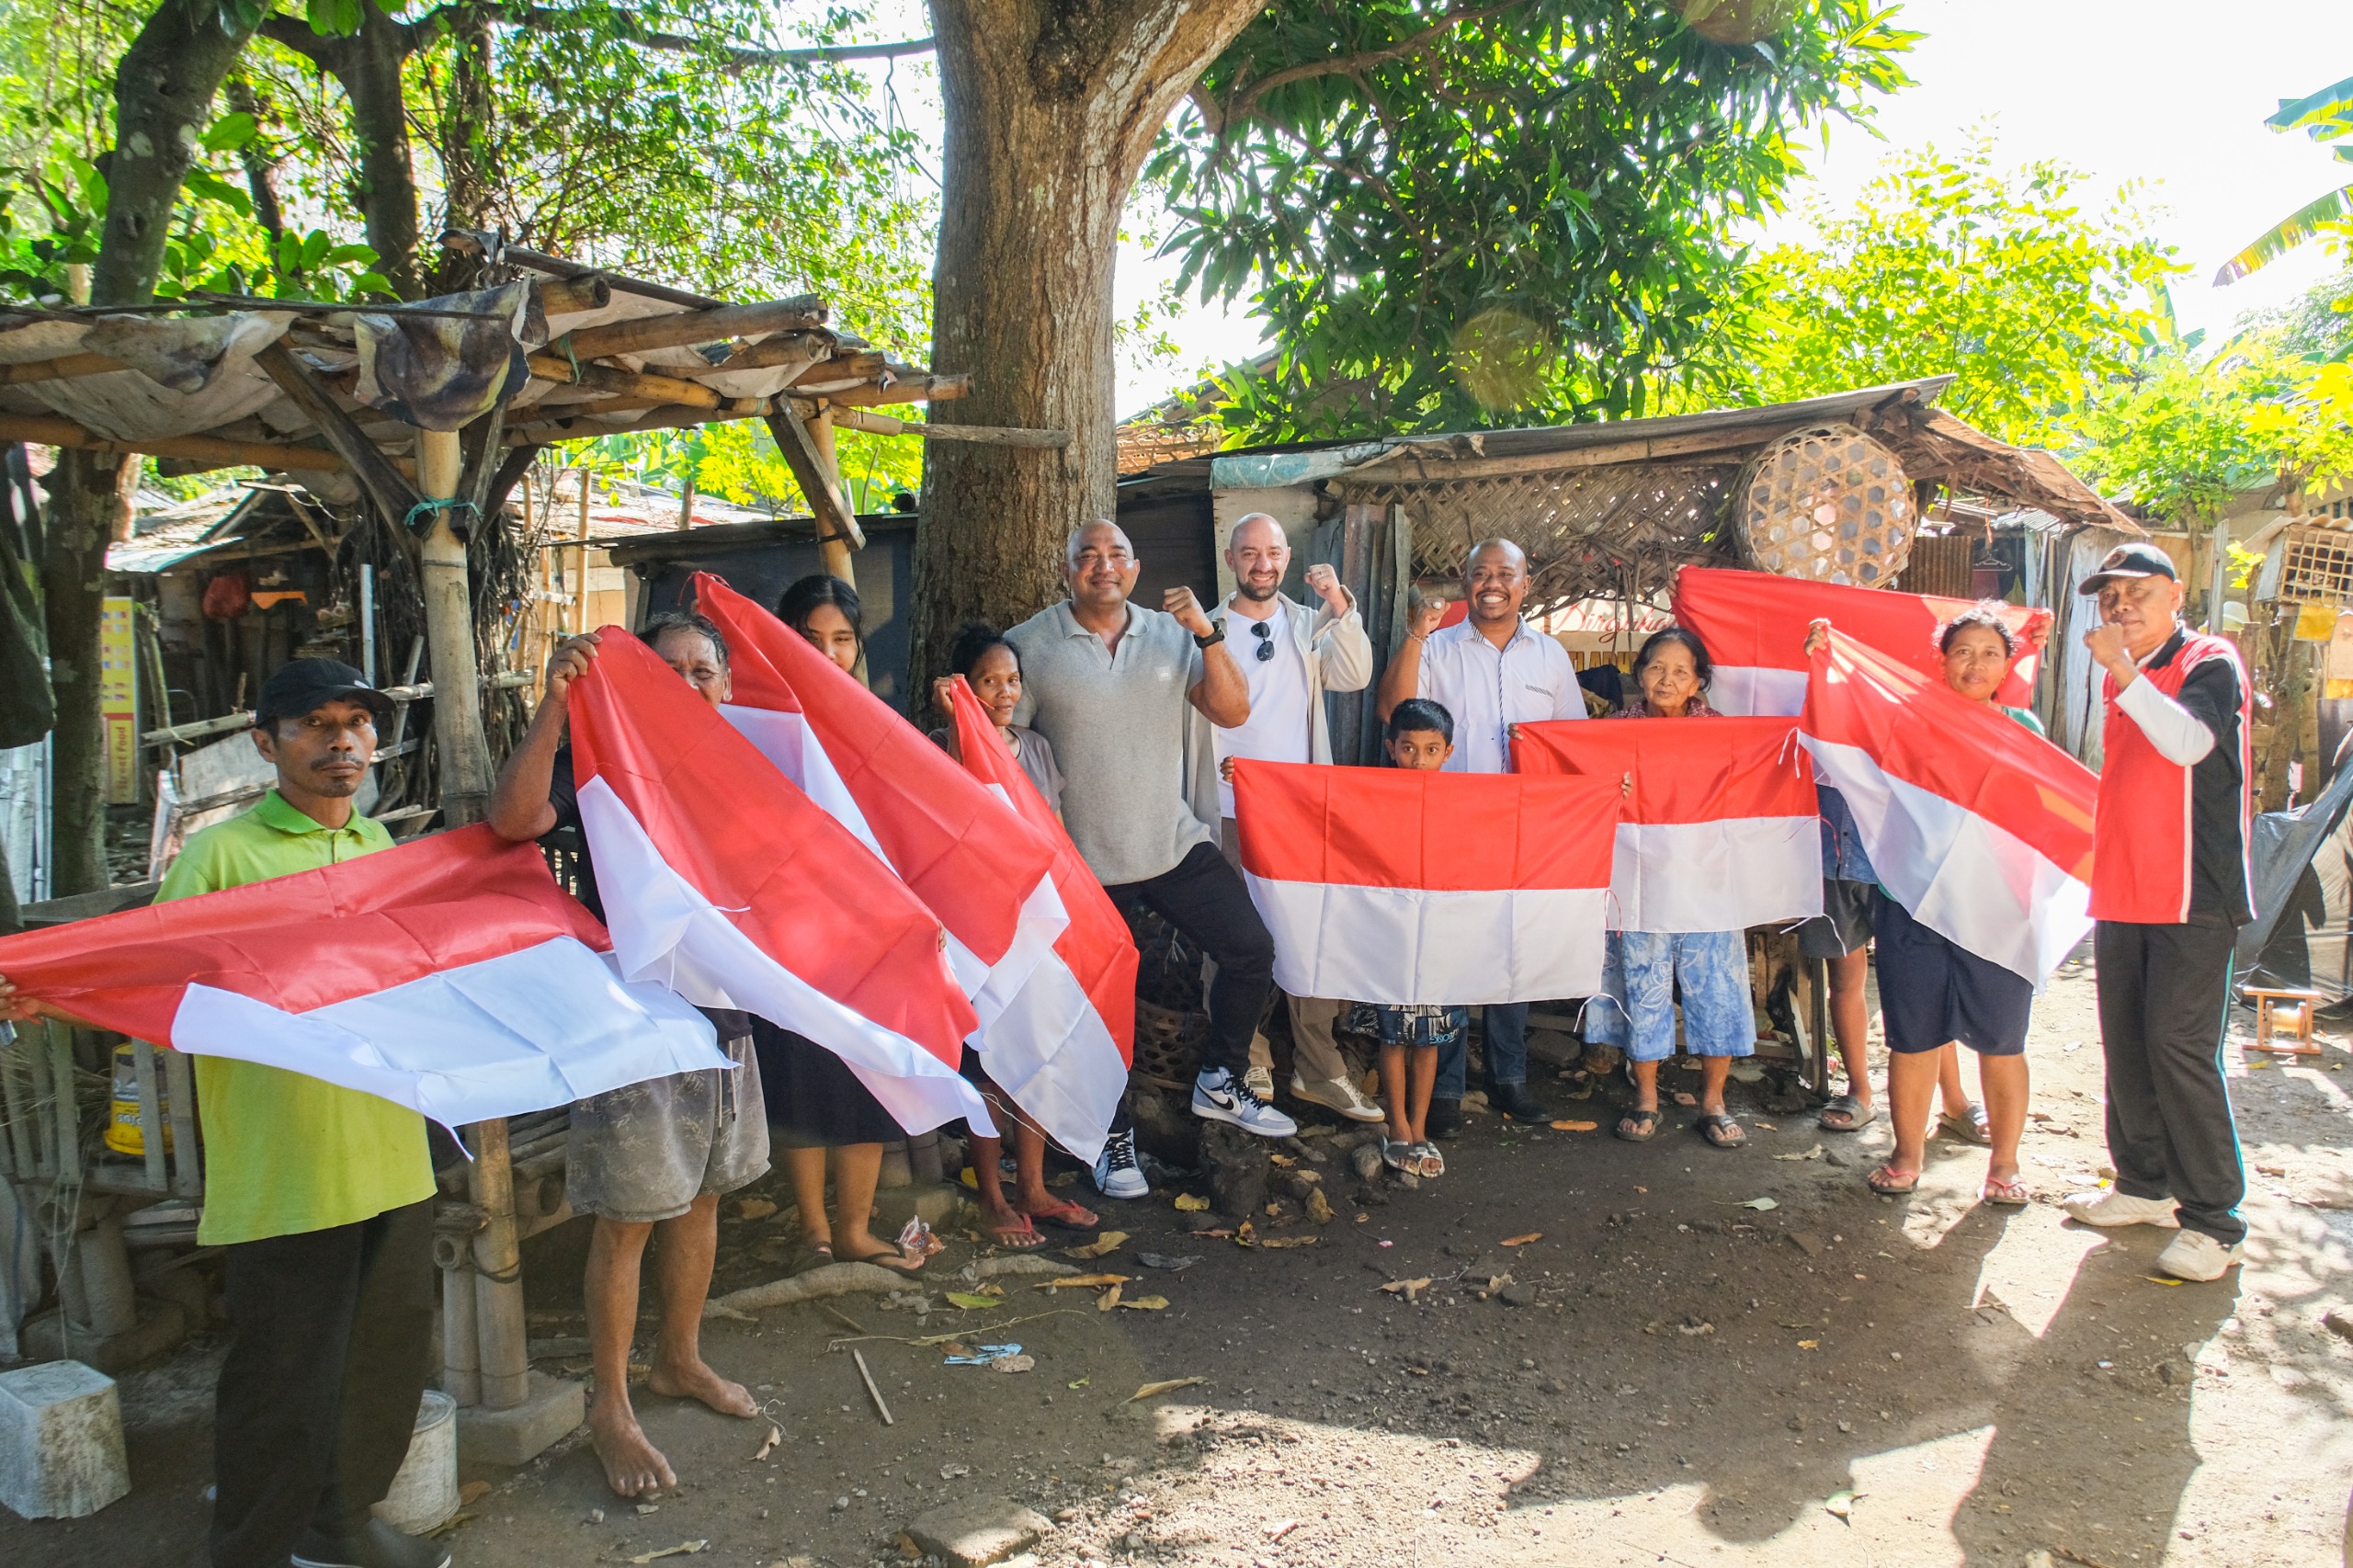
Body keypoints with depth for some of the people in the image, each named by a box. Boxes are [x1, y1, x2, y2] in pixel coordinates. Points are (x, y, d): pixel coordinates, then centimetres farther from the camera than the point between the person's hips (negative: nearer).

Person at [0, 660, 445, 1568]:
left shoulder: (379, 845, 13)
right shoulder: (222, 855, -6)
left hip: (392, 1160, 6)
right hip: (281, 1176, -6)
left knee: (389, 1355, 15)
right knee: (282, 1376, 3)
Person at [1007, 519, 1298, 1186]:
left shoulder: (1171, 635, 2)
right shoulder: (1031, 645, -8)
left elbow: (1233, 711, -5)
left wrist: (1205, 631, -16)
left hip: (1176, 843, 3)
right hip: (1085, 861, -3)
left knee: (1252, 952, 2)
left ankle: (1220, 1081, 25)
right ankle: (1113, 1136, 25)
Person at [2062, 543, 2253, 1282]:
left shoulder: (2210, 664, -6)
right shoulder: (2124, 676, 17)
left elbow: (2187, 743, -24)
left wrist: (2124, 672, -25)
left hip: (2191, 895, -8)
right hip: (2122, 893, 8)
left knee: (2178, 1046, -10)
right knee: (2126, 1045, 12)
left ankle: (2215, 1221, -2)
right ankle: (2145, 1186, 25)